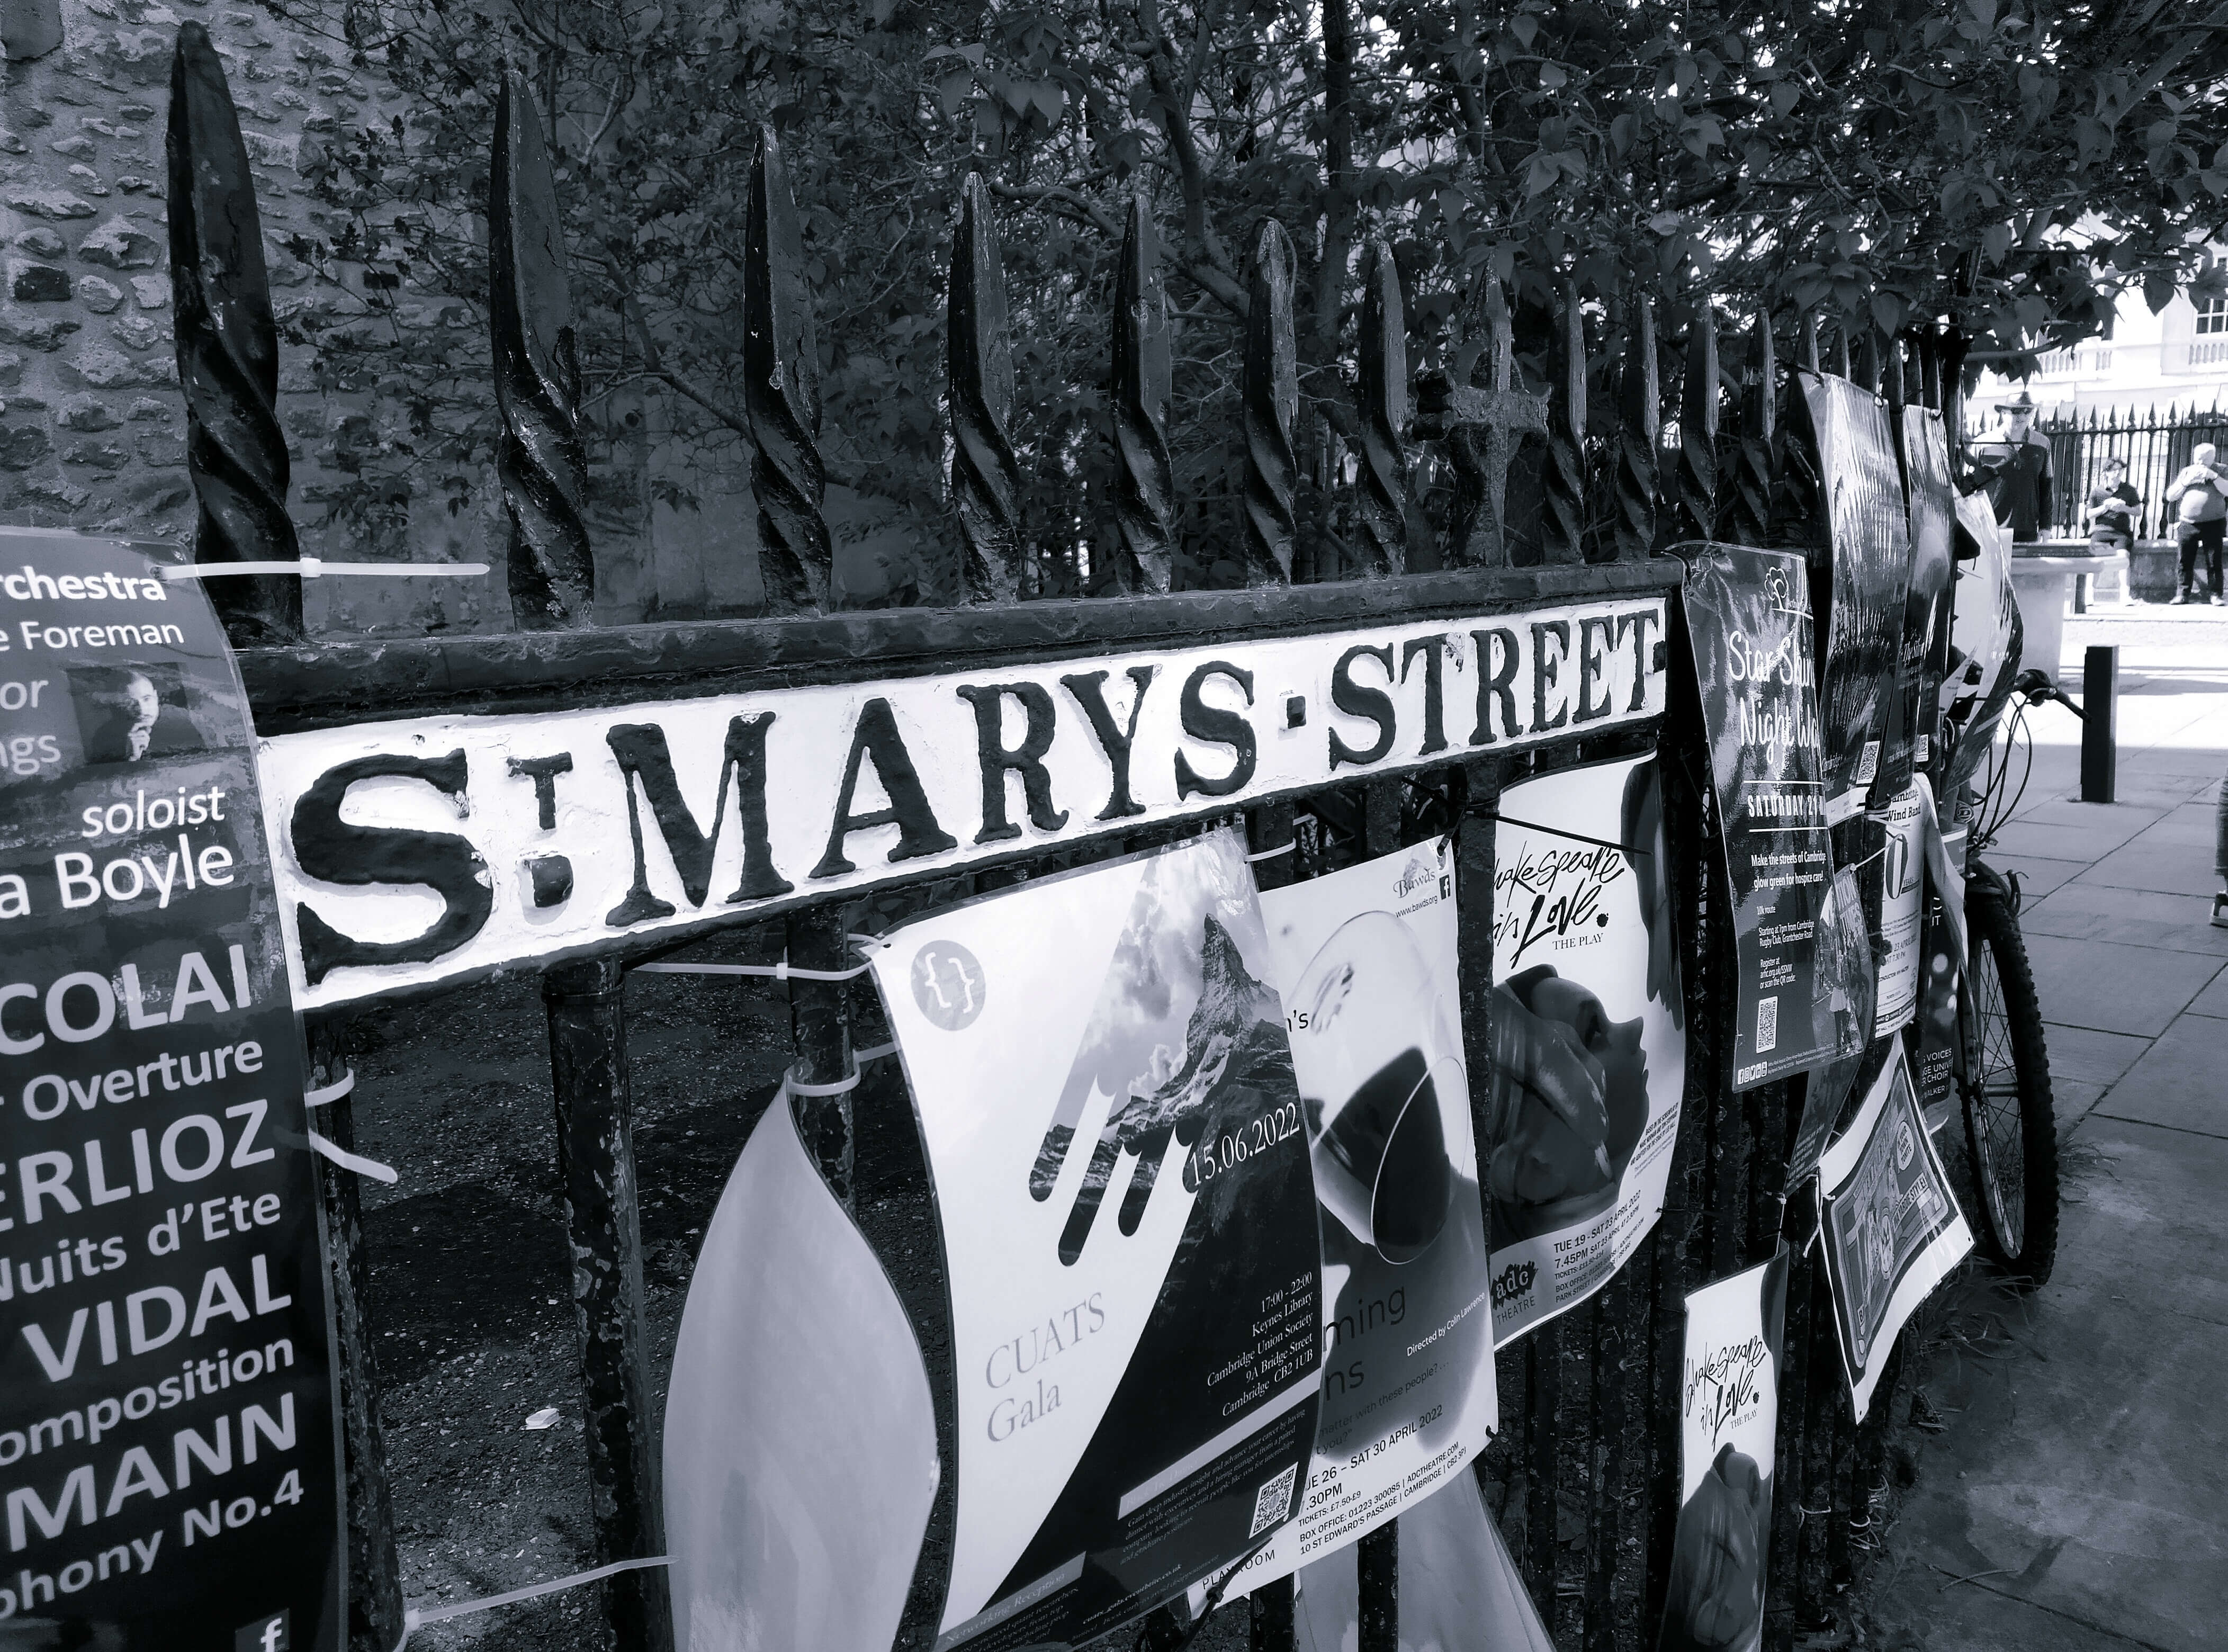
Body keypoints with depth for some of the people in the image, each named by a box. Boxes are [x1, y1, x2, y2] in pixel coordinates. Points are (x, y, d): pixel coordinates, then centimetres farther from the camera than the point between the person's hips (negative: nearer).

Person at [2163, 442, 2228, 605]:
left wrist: (2213, 476, -17)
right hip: (2187, 524, 2)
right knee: (2185, 562, 1)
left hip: (2213, 524, -2)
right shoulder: (2187, 471, 10)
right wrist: (2186, 481, -8)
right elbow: (2170, 496, 5)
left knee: (2214, 562, -3)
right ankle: (2183, 594, 6)